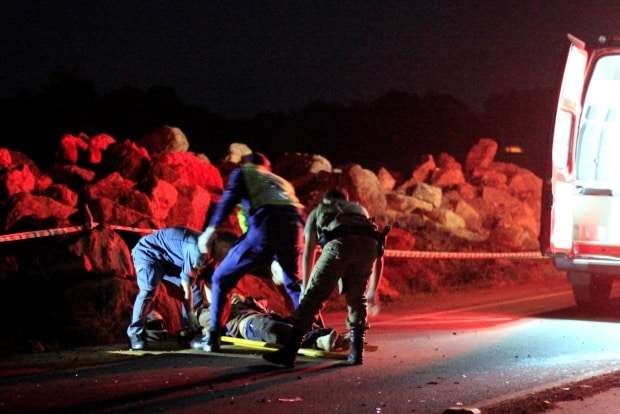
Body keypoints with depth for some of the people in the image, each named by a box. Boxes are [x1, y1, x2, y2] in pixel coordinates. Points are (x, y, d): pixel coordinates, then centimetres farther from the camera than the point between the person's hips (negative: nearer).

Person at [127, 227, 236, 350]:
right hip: (149, 252, -10)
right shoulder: (198, 249, -33)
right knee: (149, 290, -30)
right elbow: (186, 285, -29)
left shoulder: (210, 253, -3)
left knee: (196, 290, 1)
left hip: (168, 258, 10)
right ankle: (135, 333, -22)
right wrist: (191, 316, -23)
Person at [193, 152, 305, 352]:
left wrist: (211, 229, -5)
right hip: (293, 227, 5)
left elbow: (229, 198, 4)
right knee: (293, 283, 28)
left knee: (221, 278, 9)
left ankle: (212, 338, 1)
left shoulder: (242, 172, 23)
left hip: (265, 226, -4)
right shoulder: (281, 181, 37)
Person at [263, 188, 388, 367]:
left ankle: (289, 352, -8)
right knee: (357, 299, 21)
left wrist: (305, 288, 34)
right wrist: (372, 290, 43)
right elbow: (379, 257, 39)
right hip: (368, 244, 3)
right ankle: (356, 351, 13)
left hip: (340, 243, -3)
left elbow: (308, 253, 28)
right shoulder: (359, 209, 43)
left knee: (313, 296, -1)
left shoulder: (317, 211, 37)